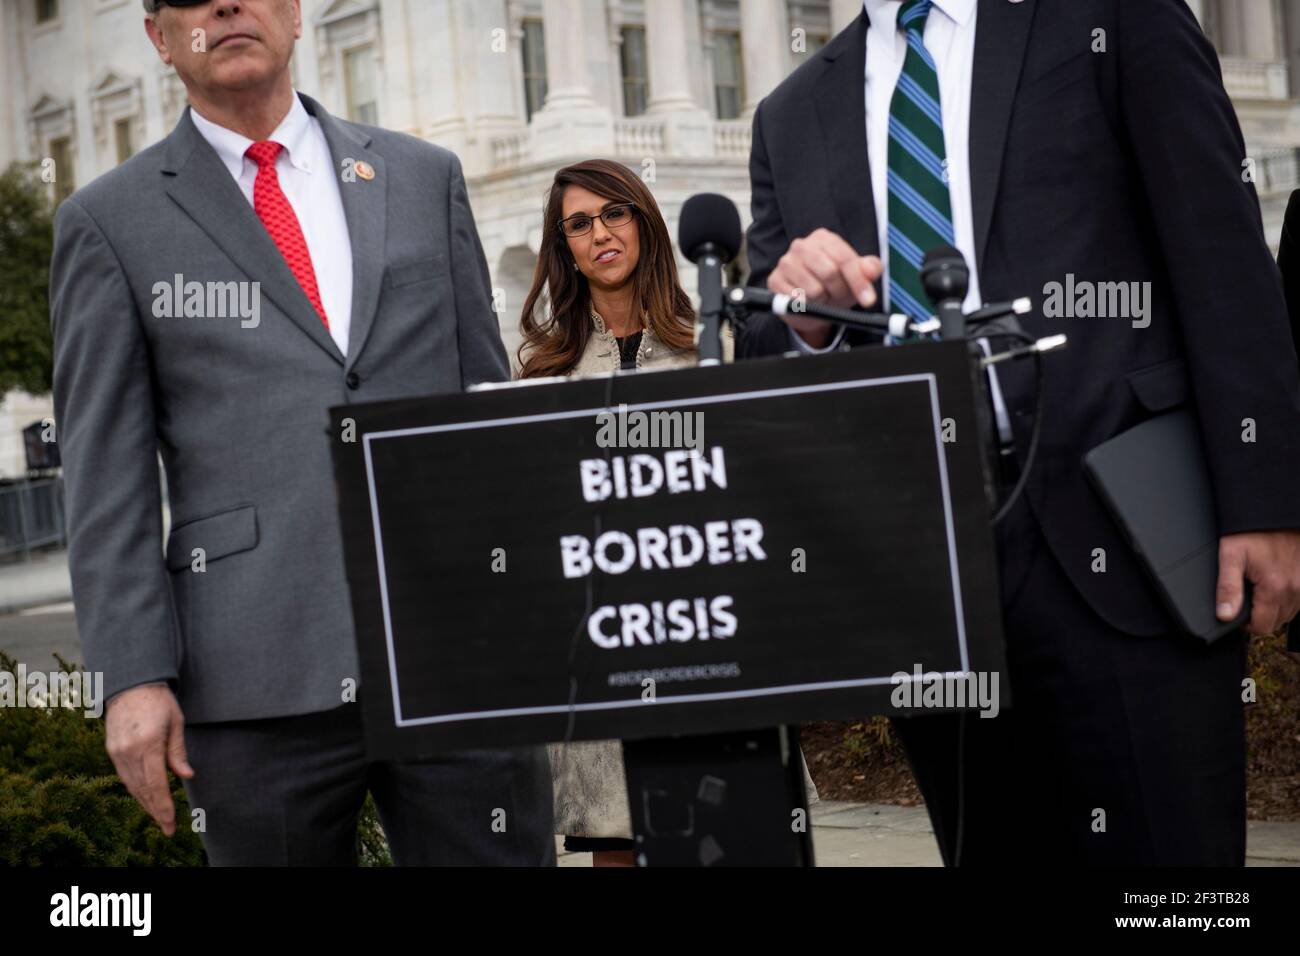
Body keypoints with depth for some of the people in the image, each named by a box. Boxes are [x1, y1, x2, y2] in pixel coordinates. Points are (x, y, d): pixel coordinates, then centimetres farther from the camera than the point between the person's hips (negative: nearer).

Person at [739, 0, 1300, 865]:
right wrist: (803, 322, -9)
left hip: (1116, 537, -3)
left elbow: (1224, 256, -2)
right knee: (995, 849, 9)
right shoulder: (793, 114, 17)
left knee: (1164, 846, -7)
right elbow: (763, 371, 15)